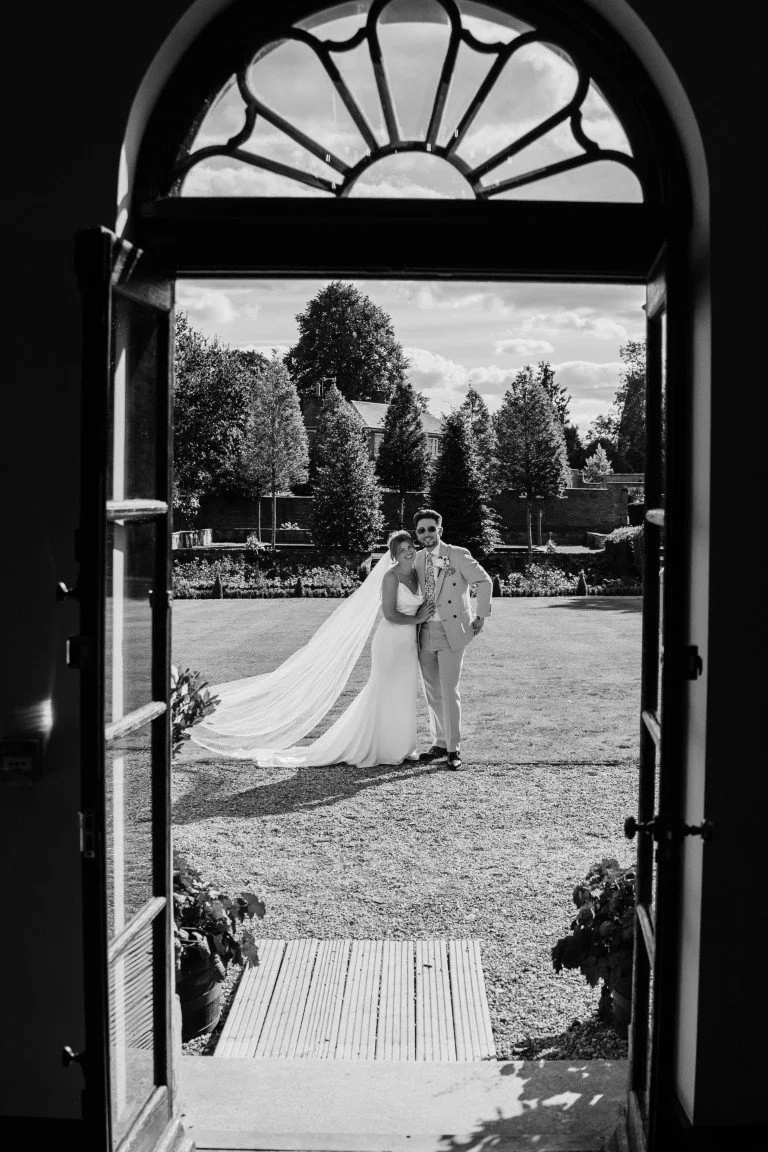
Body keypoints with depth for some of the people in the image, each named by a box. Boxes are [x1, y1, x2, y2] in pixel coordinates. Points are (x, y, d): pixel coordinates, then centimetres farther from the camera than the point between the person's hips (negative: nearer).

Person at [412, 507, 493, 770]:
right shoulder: (418, 559, 10)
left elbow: (485, 581, -3)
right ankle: (439, 744, 22)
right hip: (425, 632, 6)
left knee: (449, 691, -8)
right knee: (432, 693, 11)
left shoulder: (458, 555, -6)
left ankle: (453, 749, 1)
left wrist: (480, 616, -4)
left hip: (451, 631, -6)